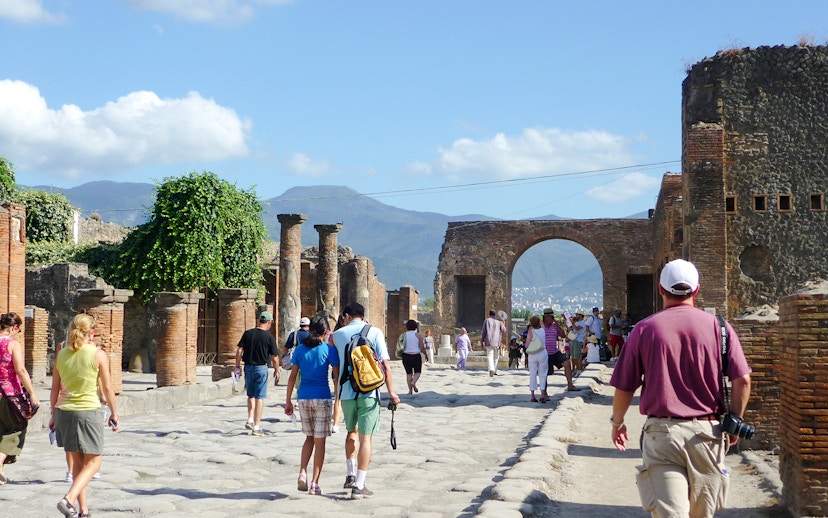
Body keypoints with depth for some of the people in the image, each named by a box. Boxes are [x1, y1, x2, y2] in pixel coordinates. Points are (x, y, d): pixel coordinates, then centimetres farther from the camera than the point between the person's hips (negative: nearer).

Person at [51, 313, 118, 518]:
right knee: (93, 463, 4)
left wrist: (54, 414, 20)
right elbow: (107, 388, -4)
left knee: (78, 461, 16)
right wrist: (114, 414, 6)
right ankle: (69, 499, -16)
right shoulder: (98, 355, -8)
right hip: (88, 411, -5)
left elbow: (55, 389, 9)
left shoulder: (61, 355, 5)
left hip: (64, 411, 5)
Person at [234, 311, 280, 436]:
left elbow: (239, 350, -2)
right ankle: (256, 426, 1)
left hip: (248, 367, 3)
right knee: (259, 397, 2)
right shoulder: (269, 337, -8)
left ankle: (250, 420, 11)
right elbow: (274, 357, -5)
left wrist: (237, 366, 6)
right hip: (261, 368, -3)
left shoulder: (247, 333, 0)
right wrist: (276, 370, 10)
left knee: (251, 395, 21)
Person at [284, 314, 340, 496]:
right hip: (322, 398, -4)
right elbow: (337, 378, -7)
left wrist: (288, 401, 12)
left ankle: (302, 473, 2)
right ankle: (314, 483, 4)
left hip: (303, 397, 4)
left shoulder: (300, 349, 5)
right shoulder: (329, 349, -5)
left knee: (310, 437, 19)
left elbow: (292, 377, 6)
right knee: (320, 441, 4)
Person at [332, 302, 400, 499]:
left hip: (346, 392, 2)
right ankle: (359, 485, 0)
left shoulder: (338, 334, 5)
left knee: (352, 432, 24)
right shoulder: (375, 332, 0)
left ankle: (351, 474, 19)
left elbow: (336, 363, 14)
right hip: (369, 393, -2)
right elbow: (385, 364, -5)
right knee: (365, 438, 2)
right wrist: (391, 392, -3)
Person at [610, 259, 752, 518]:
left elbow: (624, 387, 2)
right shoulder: (718, 326, 2)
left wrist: (617, 422, 19)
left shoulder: (644, 329, 1)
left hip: (661, 431, -1)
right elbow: (742, 380, -4)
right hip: (707, 432, 2)